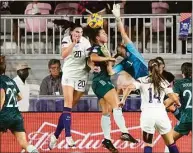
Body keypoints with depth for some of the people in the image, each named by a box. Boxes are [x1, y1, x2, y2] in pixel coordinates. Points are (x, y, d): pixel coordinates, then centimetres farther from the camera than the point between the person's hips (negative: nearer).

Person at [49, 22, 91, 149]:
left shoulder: (85, 42, -2)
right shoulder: (67, 40, -4)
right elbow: (64, 55, -19)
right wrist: (73, 43, -23)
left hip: (81, 76, 2)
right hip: (68, 74, -2)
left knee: (71, 105, 3)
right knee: (68, 103, -15)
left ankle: (56, 135, 11)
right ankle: (68, 136, -19)